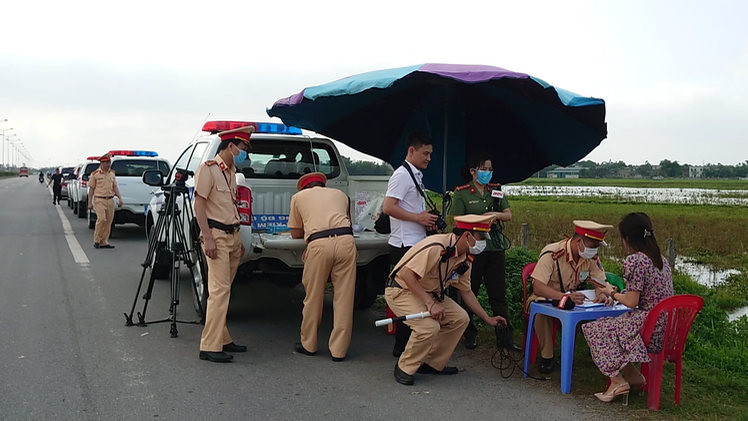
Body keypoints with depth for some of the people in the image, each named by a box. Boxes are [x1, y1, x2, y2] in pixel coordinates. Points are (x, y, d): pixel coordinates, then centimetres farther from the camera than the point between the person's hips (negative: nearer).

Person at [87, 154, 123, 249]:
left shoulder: (112, 173, 11)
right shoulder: (95, 174, -2)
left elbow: (115, 187, 13)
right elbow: (91, 188, 0)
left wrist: (120, 198, 1)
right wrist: (90, 202, -5)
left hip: (110, 200, 5)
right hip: (99, 200, -5)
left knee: (108, 221, 3)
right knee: (101, 218, -18)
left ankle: (104, 242, 11)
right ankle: (96, 240, -4)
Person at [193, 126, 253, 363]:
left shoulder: (231, 171, 18)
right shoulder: (208, 169, -9)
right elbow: (199, 205, -13)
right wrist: (208, 238, -20)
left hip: (232, 236, 9)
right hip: (217, 236, -9)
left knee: (224, 290, 11)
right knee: (220, 290, -13)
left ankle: (222, 339, 17)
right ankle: (210, 347, -10)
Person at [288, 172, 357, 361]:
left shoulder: (299, 197, 24)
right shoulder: (340, 194, 29)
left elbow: (295, 233, 29)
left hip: (319, 244, -2)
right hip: (345, 240, 2)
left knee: (313, 297, 12)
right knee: (344, 298, 7)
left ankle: (309, 344, 26)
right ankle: (338, 350, 11)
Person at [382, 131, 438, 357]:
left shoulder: (416, 175, 16)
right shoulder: (402, 174, -13)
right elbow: (388, 207, -22)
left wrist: (426, 219, 7)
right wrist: (418, 217, -17)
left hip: (416, 243, 10)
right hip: (405, 245, -10)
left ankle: (409, 342, 25)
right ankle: (402, 346, 5)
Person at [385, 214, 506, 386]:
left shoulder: (465, 259, -1)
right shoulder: (436, 247, -30)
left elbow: (466, 291, 12)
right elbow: (407, 275, -32)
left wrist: (487, 318, 11)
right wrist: (430, 304, -33)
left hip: (429, 292, 9)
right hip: (401, 290, -9)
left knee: (460, 318, -2)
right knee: (429, 326, -28)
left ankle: (433, 364, 11)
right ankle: (404, 368, -5)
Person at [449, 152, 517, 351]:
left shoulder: (496, 189, 10)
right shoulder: (461, 193, -3)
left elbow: (509, 215, 7)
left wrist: (496, 215, -13)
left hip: (495, 247, 4)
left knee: (499, 294, 5)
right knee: (469, 293, 6)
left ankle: (507, 336, 9)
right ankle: (470, 334, 19)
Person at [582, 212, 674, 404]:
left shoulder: (635, 260, -15)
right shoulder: (662, 260, 11)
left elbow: (632, 302, -15)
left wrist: (612, 293, 3)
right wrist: (621, 293, 23)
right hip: (665, 328, 9)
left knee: (593, 329, 3)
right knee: (609, 326, 22)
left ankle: (618, 380, 1)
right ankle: (633, 375, 19)